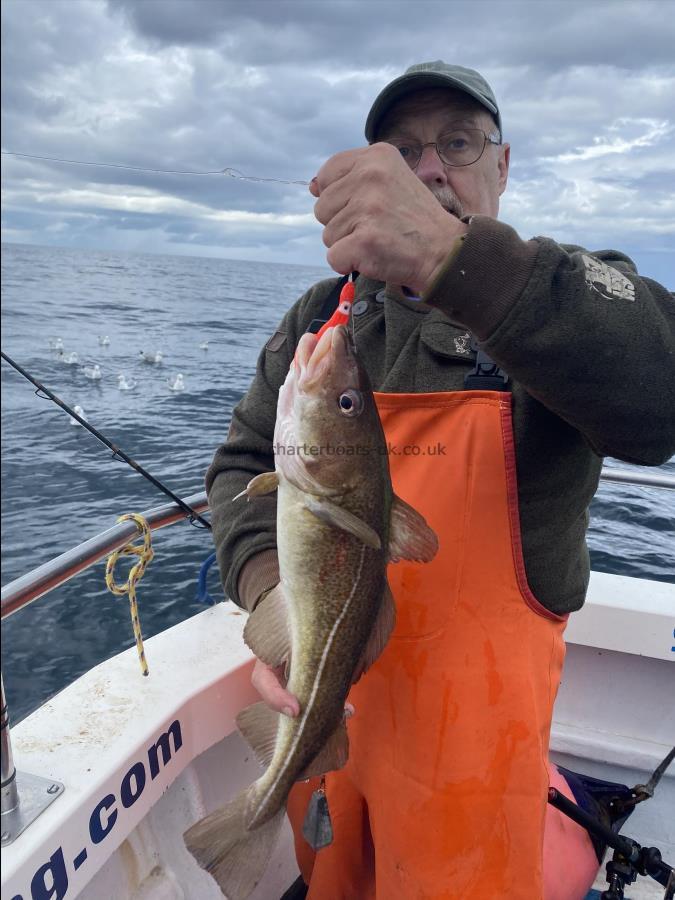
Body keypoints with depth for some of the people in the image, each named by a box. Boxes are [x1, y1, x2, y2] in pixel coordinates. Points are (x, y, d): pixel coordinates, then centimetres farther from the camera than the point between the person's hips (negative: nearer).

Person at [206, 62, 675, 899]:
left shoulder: (567, 292, -10)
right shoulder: (322, 315, 2)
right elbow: (247, 461, 0)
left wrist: (452, 256, -44)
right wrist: (267, 586, -21)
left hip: (473, 704, -3)